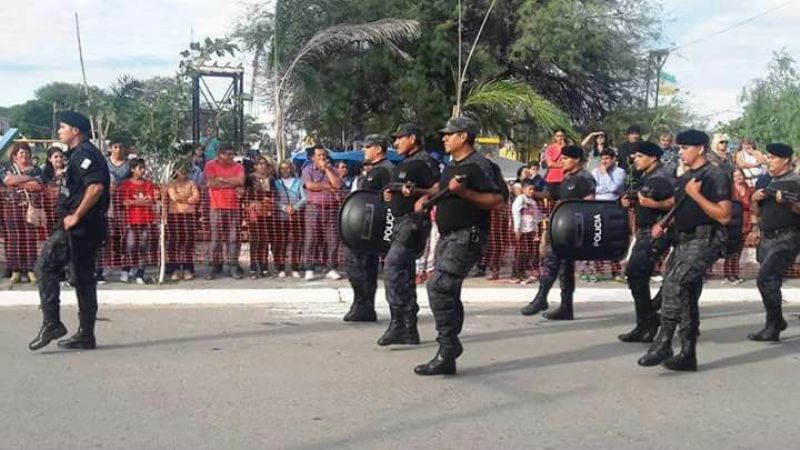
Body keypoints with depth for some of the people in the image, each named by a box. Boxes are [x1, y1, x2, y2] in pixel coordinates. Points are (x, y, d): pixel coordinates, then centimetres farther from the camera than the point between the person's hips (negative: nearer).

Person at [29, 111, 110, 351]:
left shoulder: (83, 153, -12)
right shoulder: (78, 154, 20)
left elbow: (96, 186, -25)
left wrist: (75, 216, -21)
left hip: (78, 226, -10)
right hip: (88, 228, 10)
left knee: (46, 266, -6)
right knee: (84, 277, 10)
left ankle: (51, 324, -7)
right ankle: (86, 335, 14)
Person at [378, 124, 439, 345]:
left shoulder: (425, 161, -8)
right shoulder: (403, 164, 21)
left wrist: (414, 192, -27)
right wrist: (391, 194, 12)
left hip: (415, 221, -10)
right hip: (401, 221, 10)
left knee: (392, 266, -20)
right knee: (404, 273, 10)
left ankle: (397, 323, -19)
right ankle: (409, 330, 15)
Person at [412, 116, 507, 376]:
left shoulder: (478, 165, -12)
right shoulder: (453, 166, 17)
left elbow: (497, 201, -20)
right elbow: (441, 187, 38)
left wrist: (463, 192, -27)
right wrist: (426, 198, 19)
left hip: (467, 236, -10)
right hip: (448, 237, 10)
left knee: (438, 287, -19)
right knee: (447, 293, 11)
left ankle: (447, 352, -14)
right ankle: (449, 353, 18)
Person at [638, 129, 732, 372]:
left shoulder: (716, 176, -8)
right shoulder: (683, 179, 17)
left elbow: (724, 216, -15)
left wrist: (696, 195, -17)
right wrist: (663, 224, 10)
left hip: (705, 241, -9)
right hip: (683, 241, 9)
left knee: (673, 283, -26)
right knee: (685, 296, 8)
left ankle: (663, 343, -24)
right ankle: (688, 354, 14)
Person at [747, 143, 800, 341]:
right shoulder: (767, 182, 16)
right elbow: (757, 212, 20)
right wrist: (755, 199, 1)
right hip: (767, 238, 8)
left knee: (766, 278, -18)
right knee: (770, 281, 12)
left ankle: (773, 326, -12)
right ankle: (776, 322, 25)